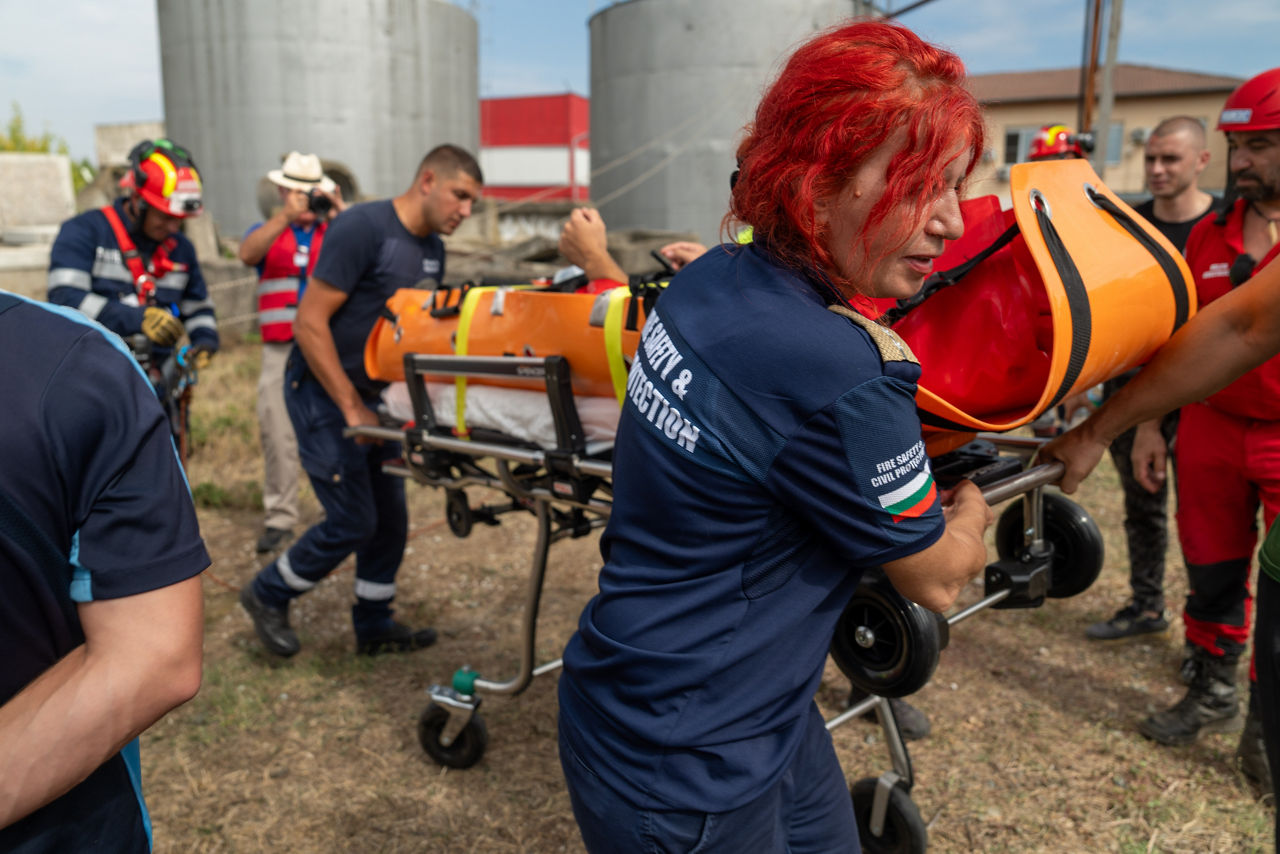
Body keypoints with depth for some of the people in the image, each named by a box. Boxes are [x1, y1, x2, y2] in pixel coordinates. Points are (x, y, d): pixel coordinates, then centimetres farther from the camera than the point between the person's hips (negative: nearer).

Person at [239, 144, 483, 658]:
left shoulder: (433, 249, 8)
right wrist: (351, 408, -19)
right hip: (323, 389, -8)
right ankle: (267, 595, 18)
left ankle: (374, 627, 25)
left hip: (374, 393, 8)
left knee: (390, 517, 9)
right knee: (353, 521, -6)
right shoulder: (363, 227, -18)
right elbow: (310, 322, -20)